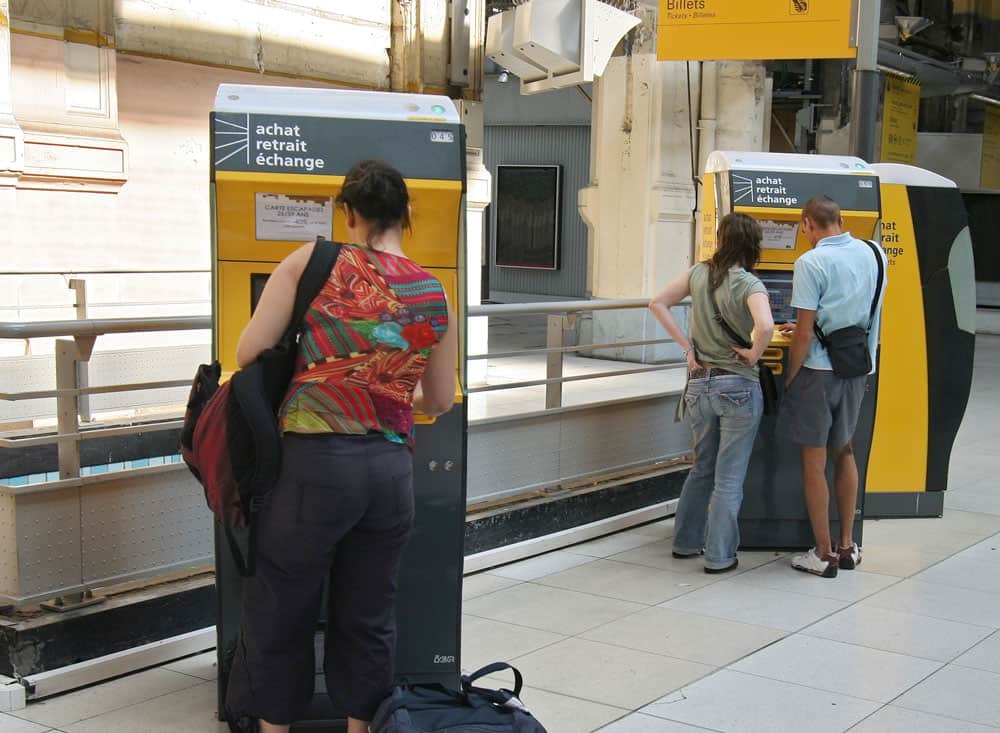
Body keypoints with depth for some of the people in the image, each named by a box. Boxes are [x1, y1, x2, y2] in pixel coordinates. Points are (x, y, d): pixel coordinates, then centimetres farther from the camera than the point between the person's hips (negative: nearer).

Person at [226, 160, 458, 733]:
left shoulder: (313, 262, -4)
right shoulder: (435, 296, 6)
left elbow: (249, 353, -6)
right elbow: (440, 402, 16)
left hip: (316, 461, -3)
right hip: (392, 467, 3)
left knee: (281, 614, 14)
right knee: (369, 617, 18)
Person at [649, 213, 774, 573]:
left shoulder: (698, 273, 0)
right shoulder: (750, 285, -14)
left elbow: (658, 304, 0)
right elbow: (765, 326, -31)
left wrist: (686, 345, 0)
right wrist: (753, 355, -13)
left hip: (699, 384, 5)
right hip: (738, 388, -5)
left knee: (703, 468, 23)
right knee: (729, 476, 6)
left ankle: (686, 541, 30)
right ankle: (719, 555, 11)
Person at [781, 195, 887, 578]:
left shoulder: (811, 263, -16)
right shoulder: (875, 255, 4)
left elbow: (804, 334, -17)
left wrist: (789, 379, -6)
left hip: (818, 370, -6)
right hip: (857, 370, 6)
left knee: (814, 460, 4)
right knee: (843, 452, 20)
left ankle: (824, 554, 10)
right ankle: (848, 546, 25)